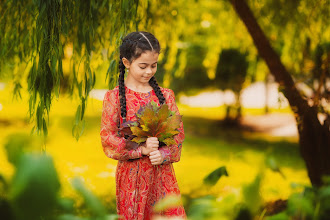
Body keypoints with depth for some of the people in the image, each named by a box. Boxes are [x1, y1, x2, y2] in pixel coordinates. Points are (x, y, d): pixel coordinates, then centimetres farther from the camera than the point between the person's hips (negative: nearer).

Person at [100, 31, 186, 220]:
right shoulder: (114, 97, -3)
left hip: (162, 172, 2)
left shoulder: (165, 95, 5)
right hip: (131, 174, -2)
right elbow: (108, 138, -7)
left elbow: (179, 132, 3)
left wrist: (164, 154, -15)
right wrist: (141, 149, -18)